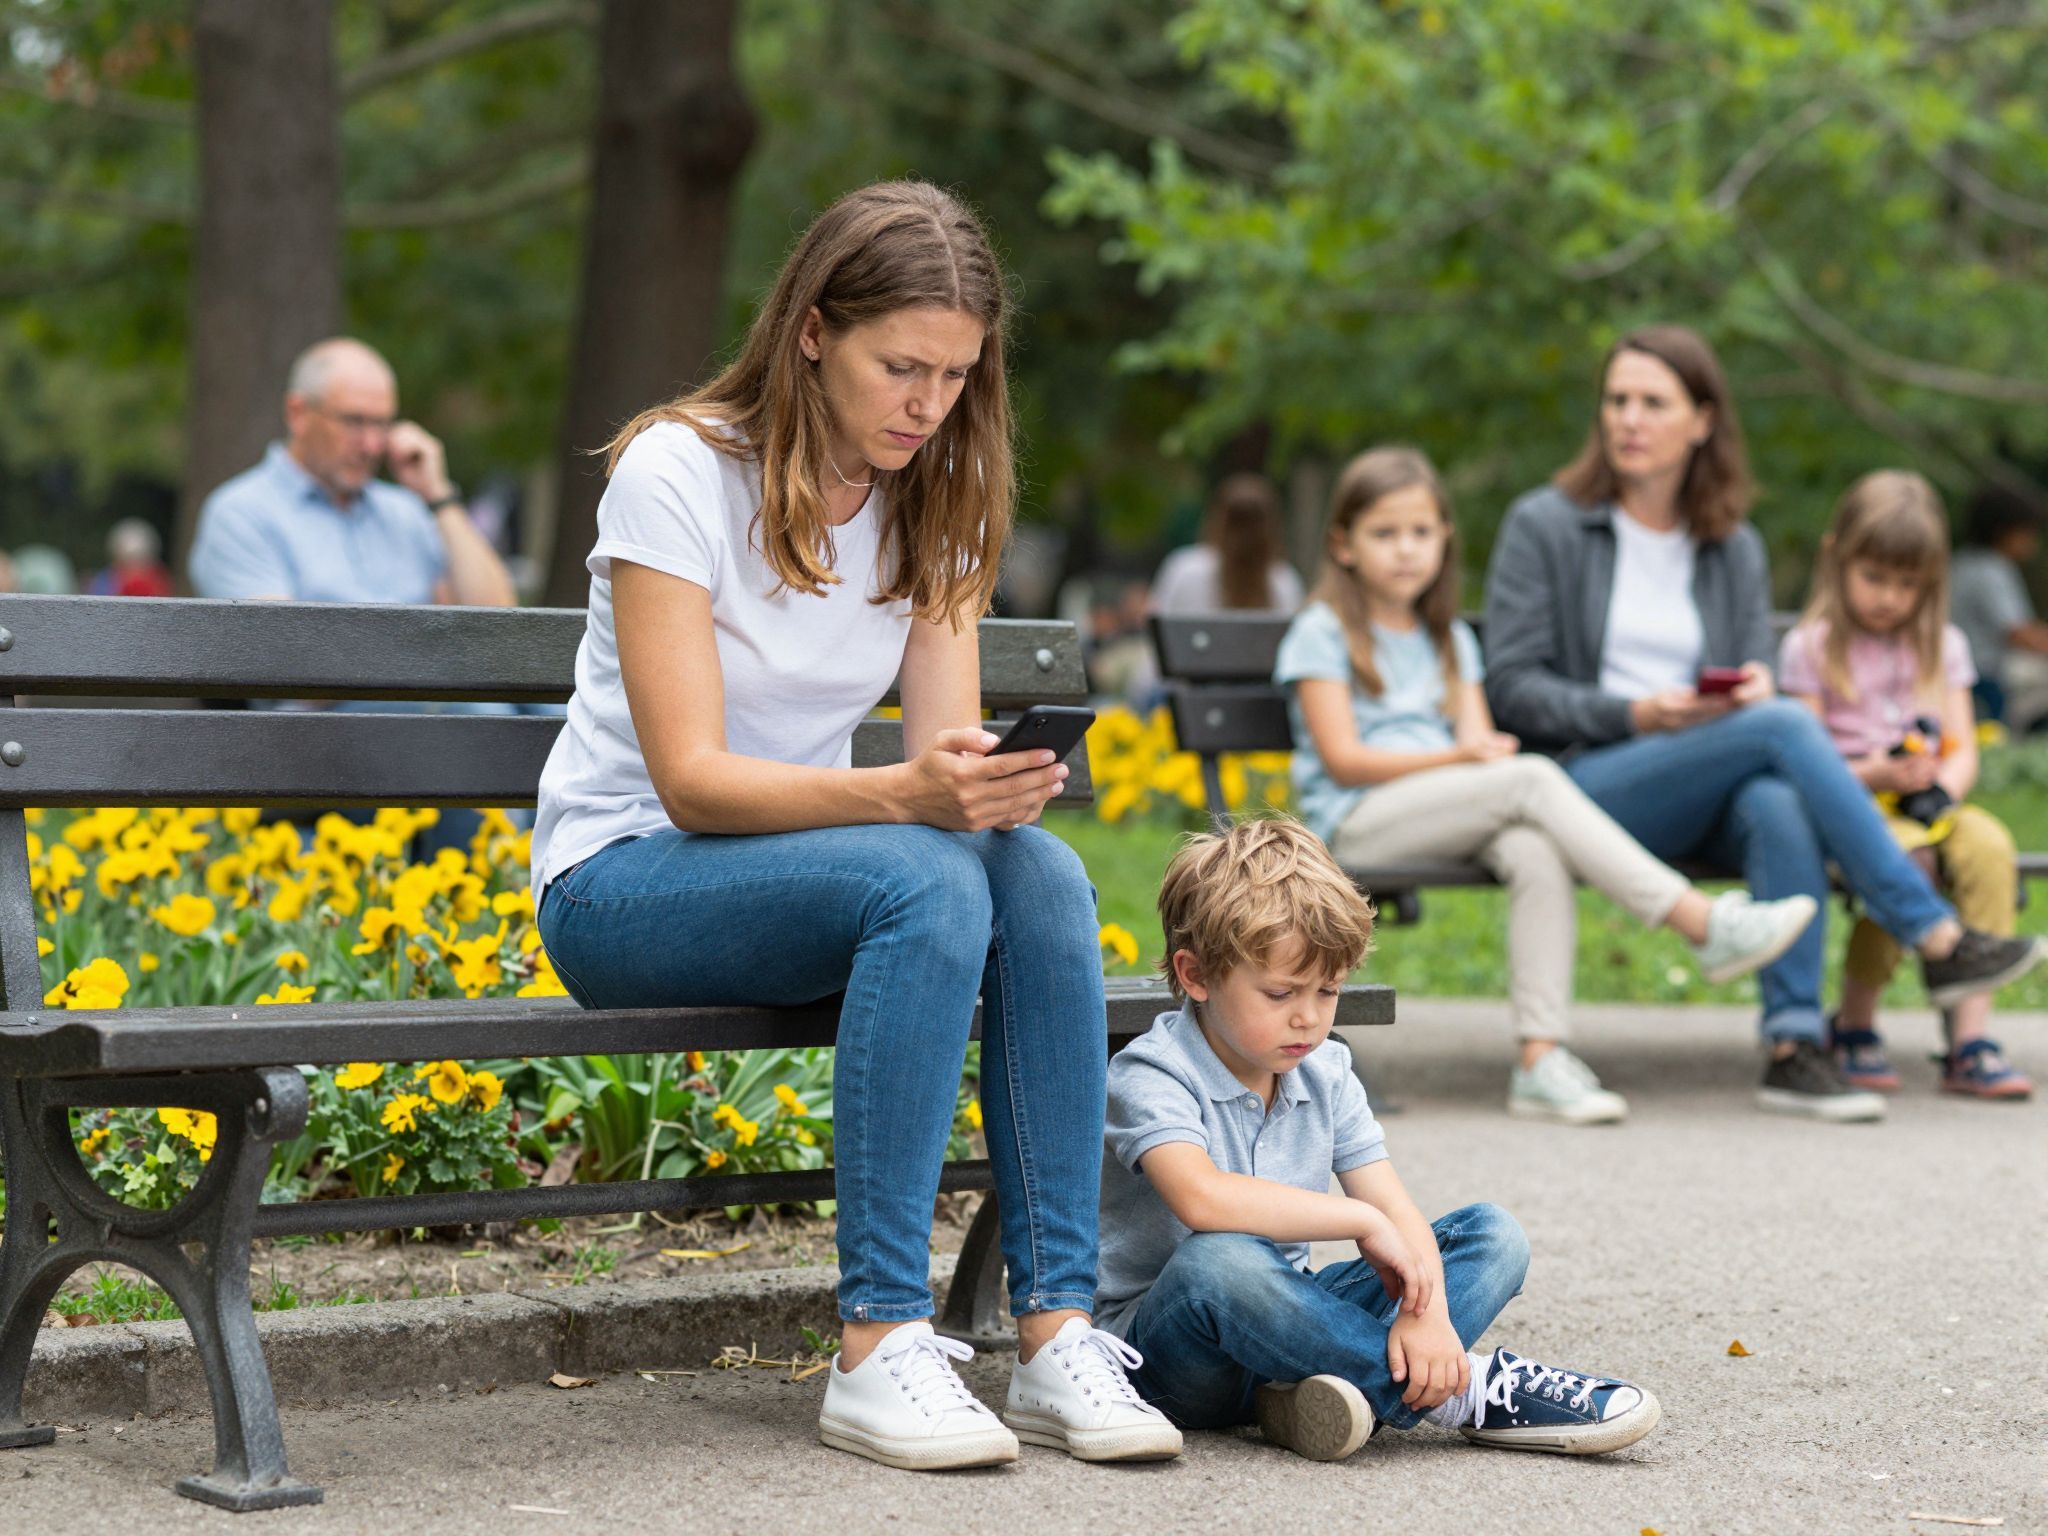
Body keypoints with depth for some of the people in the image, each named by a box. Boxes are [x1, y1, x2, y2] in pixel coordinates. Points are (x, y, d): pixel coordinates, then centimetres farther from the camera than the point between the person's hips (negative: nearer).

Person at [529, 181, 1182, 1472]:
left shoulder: (933, 504, 4)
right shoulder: (680, 473, -15)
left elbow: (945, 747, -2)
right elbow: (691, 779, -22)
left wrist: (992, 778, -27)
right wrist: (905, 793, -36)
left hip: (805, 864, 5)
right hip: (623, 881, -5)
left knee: (1040, 872, -27)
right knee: (927, 886, -34)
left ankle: (1058, 1333, -27)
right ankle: (879, 1347, -33)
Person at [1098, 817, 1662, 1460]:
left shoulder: (1325, 1074, 6)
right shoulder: (1151, 1076, -15)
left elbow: (1396, 1210, -3)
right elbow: (1202, 1199, -35)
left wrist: (1427, 1311, -25)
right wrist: (1363, 1221, -28)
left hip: (1281, 1322, 7)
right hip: (1168, 1352, -7)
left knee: (1493, 1234, -3)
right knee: (1217, 1261, -41)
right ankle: (1465, 1393, -29)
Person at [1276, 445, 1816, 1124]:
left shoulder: (1449, 638, 23)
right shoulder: (1321, 633, 4)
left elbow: (1477, 735, 10)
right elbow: (1343, 758, -7)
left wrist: (1488, 751, -16)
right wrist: (1458, 757, -16)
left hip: (1448, 816, 5)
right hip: (1357, 823, -5)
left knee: (1535, 853, -31)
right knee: (1533, 779, -28)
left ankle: (1541, 1059, -41)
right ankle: (1700, 922, -33)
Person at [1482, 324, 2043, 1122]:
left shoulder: (1736, 549, 18)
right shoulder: (1542, 526, 5)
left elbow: (1759, 682, 15)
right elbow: (1511, 687, -2)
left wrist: (1755, 687, -11)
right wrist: (1635, 715, -15)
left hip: (1703, 800, 4)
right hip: (1585, 785, -4)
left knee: (1778, 802, -35)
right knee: (1785, 727, -29)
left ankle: (1794, 1047, -38)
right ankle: (1937, 941, -27)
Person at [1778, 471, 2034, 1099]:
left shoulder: (1943, 646, 17)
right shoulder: (1810, 648, 3)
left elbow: (1963, 751, 10)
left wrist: (1940, 789, -12)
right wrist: (1874, 775, -21)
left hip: (1923, 805, 4)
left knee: (1988, 843, -30)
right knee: (1904, 854, -37)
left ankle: (1971, 1036, -30)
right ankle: (1853, 1025, -17)